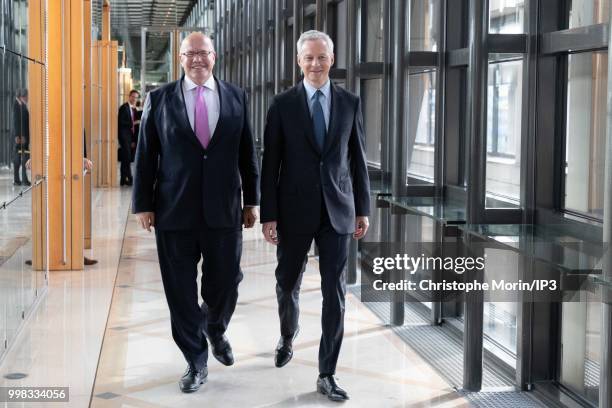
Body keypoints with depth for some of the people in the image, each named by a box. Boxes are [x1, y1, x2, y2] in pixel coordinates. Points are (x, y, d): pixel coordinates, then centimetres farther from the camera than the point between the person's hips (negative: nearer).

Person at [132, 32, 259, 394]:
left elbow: (247, 151, 9)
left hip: (224, 210, 1)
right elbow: (146, 155, 3)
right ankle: (196, 361, 19)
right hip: (175, 211, -1)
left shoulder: (236, 97, 6)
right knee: (181, 291, 4)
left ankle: (215, 330, 39)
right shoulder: (159, 99, 2)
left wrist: (252, 200, 9)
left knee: (225, 283, 6)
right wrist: (144, 204, 0)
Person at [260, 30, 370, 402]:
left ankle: (327, 374, 5)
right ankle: (288, 338, 45)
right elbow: (271, 163, -2)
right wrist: (269, 214, -6)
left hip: (337, 210, 1)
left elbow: (358, 159, 8)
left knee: (335, 293, -3)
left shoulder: (350, 102, 4)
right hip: (295, 210, 0)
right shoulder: (283, 104, -2)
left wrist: (363, 208, 6)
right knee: (288, 285, 14)